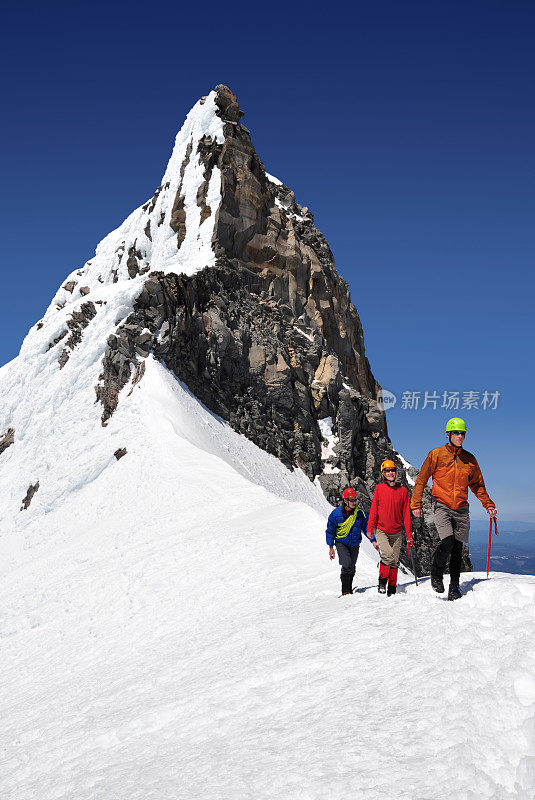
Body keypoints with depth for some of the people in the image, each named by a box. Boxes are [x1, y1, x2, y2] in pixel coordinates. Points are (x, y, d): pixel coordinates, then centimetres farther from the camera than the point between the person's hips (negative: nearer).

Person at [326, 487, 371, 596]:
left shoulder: (359, 513, -9)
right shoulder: (336, 514, -13)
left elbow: (366, 527, 3)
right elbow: (330, 531, -2)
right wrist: (331, 547, -3)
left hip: (354, 544, 3)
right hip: (341, 543, -3)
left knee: (351, 568, 9)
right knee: (347, 564, -21)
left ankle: (349, 588, 30)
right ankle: (345, 590, -9)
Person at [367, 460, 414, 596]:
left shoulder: (403, 491, 3)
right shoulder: (379, 488, 0)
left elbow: (406, 514, 5)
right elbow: (374, 509, 0)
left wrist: (409, 535, 3)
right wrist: (370, 528, -7)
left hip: (396, 532, 2)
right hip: (381, 530, -2)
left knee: (394, 561, 4)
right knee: (388, 555, -21)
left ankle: (392, 589, 19)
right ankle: (382, 580, 2)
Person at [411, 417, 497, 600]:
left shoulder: (470, 459, 9)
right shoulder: (436, 455, -1)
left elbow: (477, 485, 19)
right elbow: (421, 480, 1)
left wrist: (488, 504, 7)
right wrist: (416, 504, -4)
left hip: (461, 509, 3)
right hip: (442, 507, -3)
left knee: (457, 548, 2)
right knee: (447, 542, -19)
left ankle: (454, 586, 14)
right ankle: (436, 573, 7)